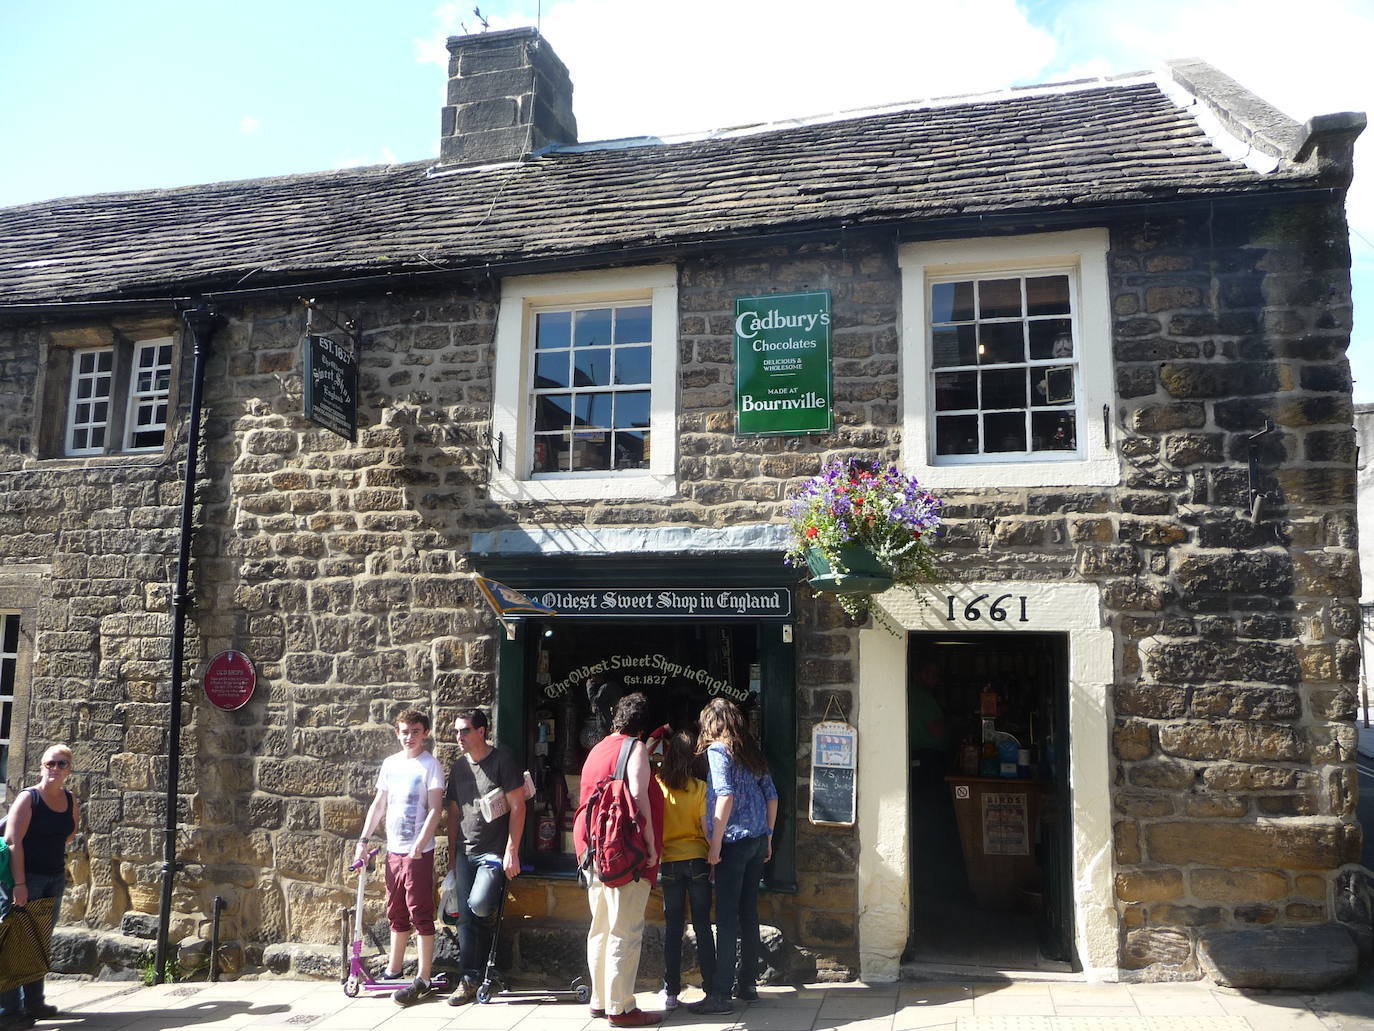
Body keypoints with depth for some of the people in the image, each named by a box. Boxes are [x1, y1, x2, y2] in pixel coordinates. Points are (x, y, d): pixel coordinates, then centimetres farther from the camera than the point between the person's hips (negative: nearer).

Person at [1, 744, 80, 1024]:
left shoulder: (71, 800, 6)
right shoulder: (28, 798, -10)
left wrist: (55, 848, 7)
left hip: (55, 879, 6)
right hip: (26, 877, -6)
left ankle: (33, 1003, 22)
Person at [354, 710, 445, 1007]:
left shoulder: (430, 765, -8)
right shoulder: (390, 764, 10)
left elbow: (435, 809, -14)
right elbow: (379, 804, 15)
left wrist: (420, 844, -23)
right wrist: (364, 840, 10)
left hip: (418, 851, -6)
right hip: (393, 849, 6)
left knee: (420, 913, -3)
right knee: (396, 912, 17)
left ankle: (423, 979, 2)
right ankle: (393, 970, 29)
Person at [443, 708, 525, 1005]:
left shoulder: (502, 760, -9)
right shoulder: (459, 766, 11)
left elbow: (517, 807, -11)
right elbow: (454, 812, 16)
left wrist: (512, 851, -14)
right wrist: (452, 853, 13)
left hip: (495, 852, -6)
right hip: (466, 853, 6)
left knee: (479, 904, -24)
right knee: (466, 917, 5)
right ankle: (470, 980, 14)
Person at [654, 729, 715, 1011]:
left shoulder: (657, 786, -6)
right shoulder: (700, 787, -7)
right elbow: (707, 827, -7)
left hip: (669, 861, 1)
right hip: (697, 860, 0)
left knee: (672, 927, 8)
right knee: (702, 925, 8)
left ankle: (671, 992, 11)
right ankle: (711, 986, 13)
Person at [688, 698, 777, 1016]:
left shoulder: (717, 750, -7)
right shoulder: (754, 751, 12)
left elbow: (726, 795, -19)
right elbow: (772, 796, 13)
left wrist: (715, 844, -16)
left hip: (734, 842, -7)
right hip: (758, 840, 7)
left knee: (726, 918, -4)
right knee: (748, 913, 14)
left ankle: (720, 994, -2)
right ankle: (747, 984, 22)